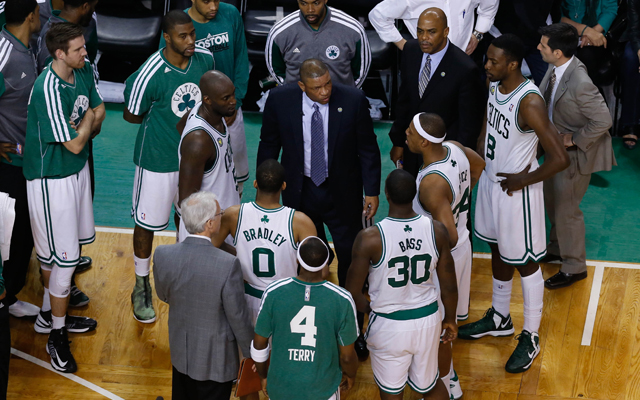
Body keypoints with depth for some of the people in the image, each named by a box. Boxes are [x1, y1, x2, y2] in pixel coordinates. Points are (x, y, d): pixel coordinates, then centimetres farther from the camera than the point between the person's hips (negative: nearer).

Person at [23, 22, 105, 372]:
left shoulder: (85, 70, -4)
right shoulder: (48, 90, -29)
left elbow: (99, 112, 9)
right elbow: (74, 144, -24)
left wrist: (82, 127, -10)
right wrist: (87, 121, -8)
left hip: (77, 171, 8)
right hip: (52, 179, -8)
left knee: (55, 252, 20)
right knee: (63, 257, -1)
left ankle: (49, 314, 38)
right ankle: (56, 336, 14)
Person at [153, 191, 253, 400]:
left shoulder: (163, 255, -18)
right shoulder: (228, 265, -31)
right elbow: (238, 317, -20)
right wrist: (251, 352, -3)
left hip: (180, 351, 4)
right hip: (215, 358, -4)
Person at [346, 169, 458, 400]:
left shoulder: (370, 238, -23)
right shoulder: (436, 231, -13)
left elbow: (353, 292, -12)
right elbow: (449, 286, -2)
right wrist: (450, 319, 15)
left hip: (389, 325, -2)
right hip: (428, 319, 3)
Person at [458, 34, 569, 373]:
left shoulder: (529, 103, -30)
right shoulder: (494, 86, -4)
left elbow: (559, 158, -31)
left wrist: (524, 179, -19)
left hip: (515, 190, -8)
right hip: (491, 181, 8)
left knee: (524, 263, 7)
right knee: (497, 252, 24)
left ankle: (530, 338, 22)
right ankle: (499, 319, 43)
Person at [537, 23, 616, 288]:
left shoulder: (580, 84, -36)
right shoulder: (555, 69, -11)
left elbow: (603, 121, -28)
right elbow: (543, 98, 7)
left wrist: (573, 139, -20)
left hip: (577, 150, -8)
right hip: (558, 144, 8)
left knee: (566, 208, 5)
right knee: (551, 198, 24)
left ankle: (574, 268, 24)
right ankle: (557, 248, 47)